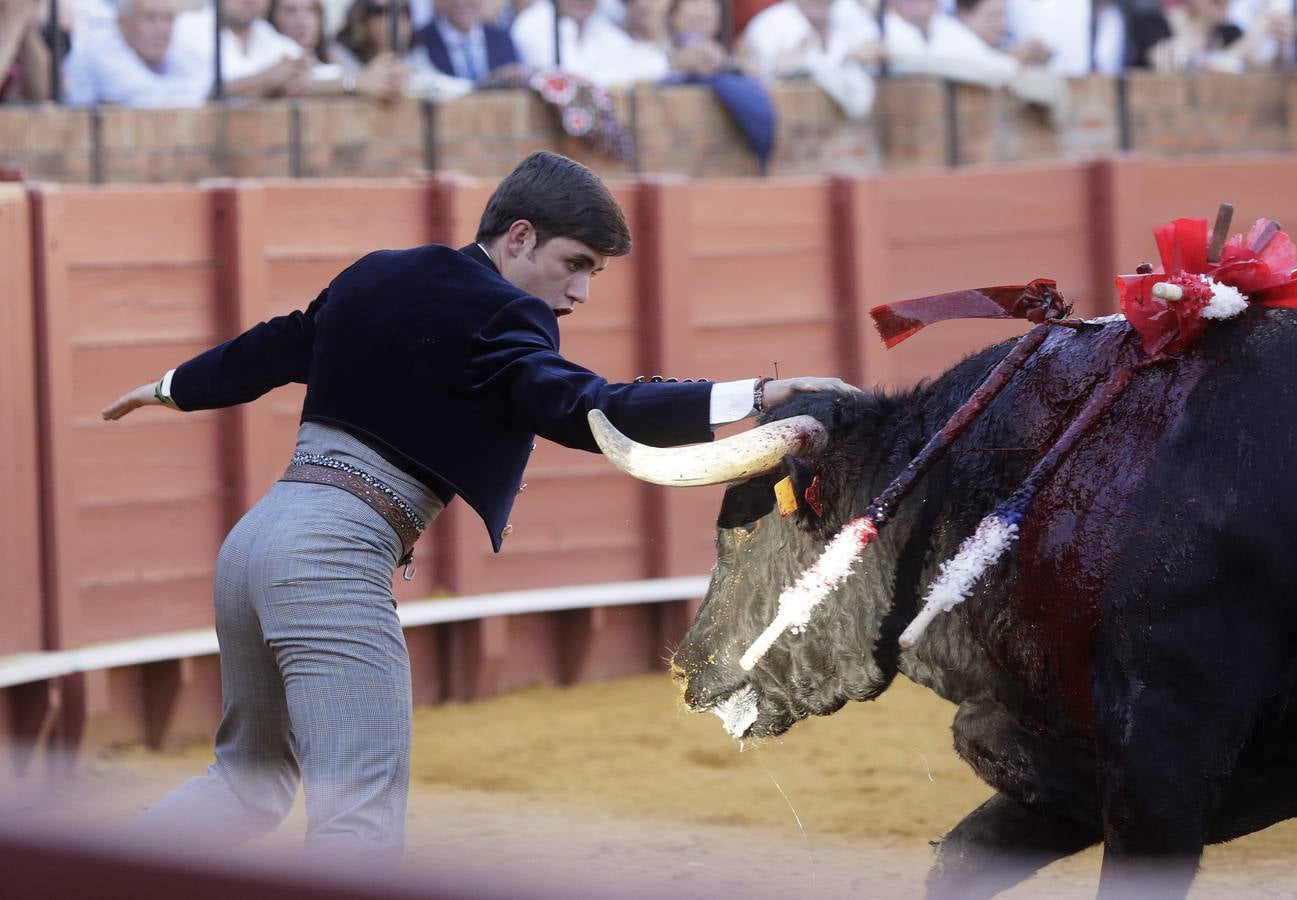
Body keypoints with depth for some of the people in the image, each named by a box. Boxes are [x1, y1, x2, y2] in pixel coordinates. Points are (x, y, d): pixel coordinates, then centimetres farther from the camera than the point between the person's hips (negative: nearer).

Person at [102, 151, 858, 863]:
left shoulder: (376, 277, 15)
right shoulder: (493, 314, -10)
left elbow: (272, 349, 30)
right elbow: (584, 412, -24)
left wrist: (173, 389, 49)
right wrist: (753, 397, -30)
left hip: (258, 537, 9)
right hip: (336, 555, -9)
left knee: (252, 781, 25)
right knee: (362, 819, -14)